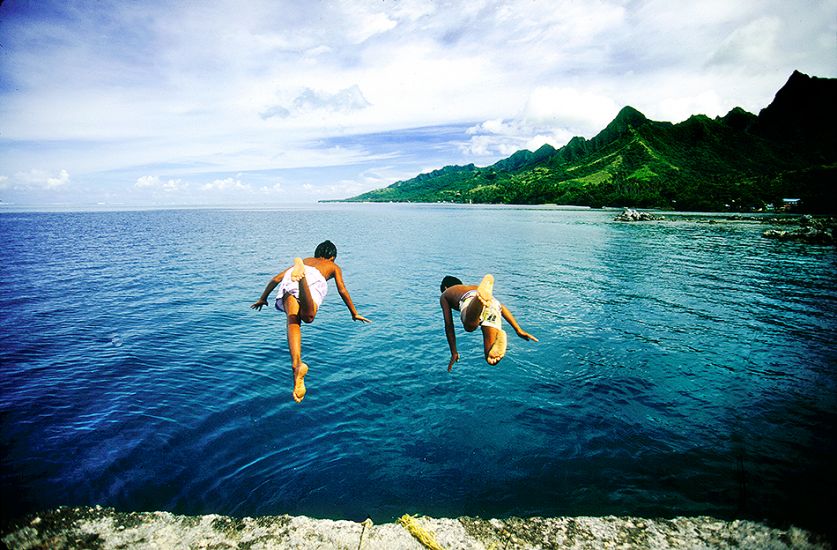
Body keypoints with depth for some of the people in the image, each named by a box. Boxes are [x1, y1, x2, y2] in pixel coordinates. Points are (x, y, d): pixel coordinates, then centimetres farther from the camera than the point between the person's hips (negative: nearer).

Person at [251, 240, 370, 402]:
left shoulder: (306, 260, 46)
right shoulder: (334, 266, 40)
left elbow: (276, 279, 43)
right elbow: (342, 290, 30)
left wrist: (263, 299, 55)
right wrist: (354, 313, 40)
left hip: (290, 279, 3)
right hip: (315, 277, -3)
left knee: (293, 321, -17)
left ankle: (297, 364, -40)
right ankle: (301, 274, -59)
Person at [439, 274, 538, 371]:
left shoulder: (445, 295, 37)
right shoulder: (475, 287, 46)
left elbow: (449, 325, 29)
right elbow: (501, 307, 35)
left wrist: (454, 353, 34)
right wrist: (519, 330, 32)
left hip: (470, 302, -3)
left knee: (469, 326, -37)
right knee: (491, 359, 3)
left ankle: (480, 298, -63)